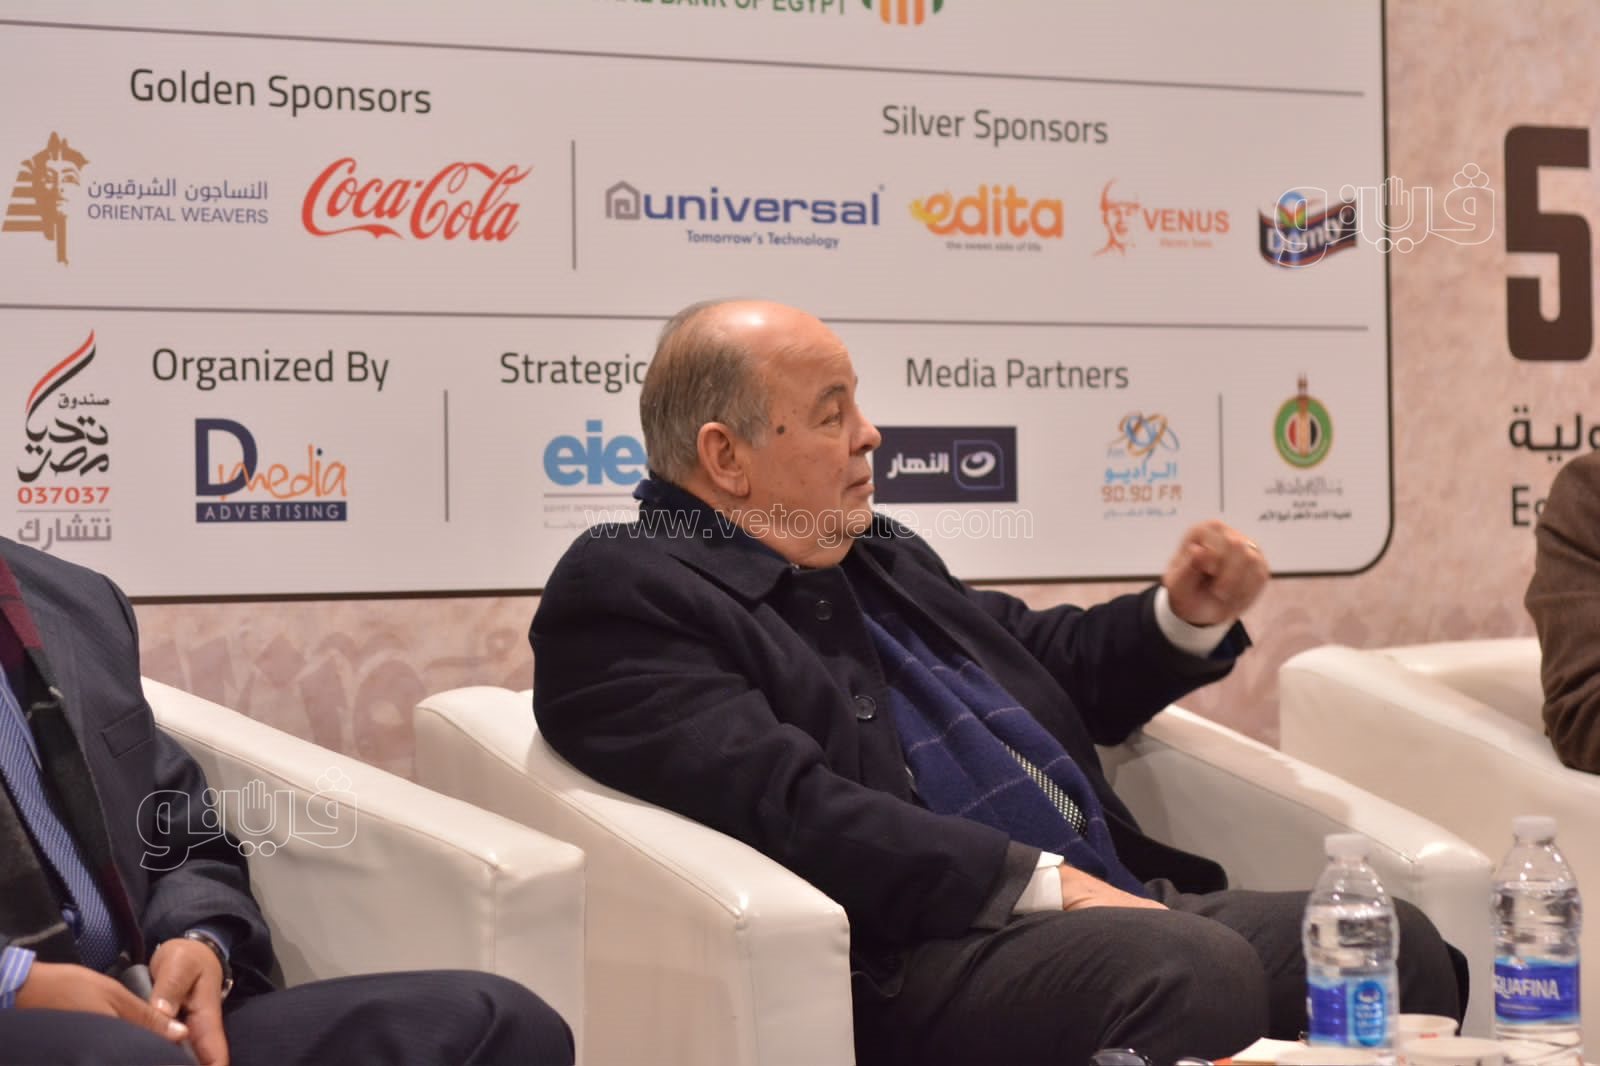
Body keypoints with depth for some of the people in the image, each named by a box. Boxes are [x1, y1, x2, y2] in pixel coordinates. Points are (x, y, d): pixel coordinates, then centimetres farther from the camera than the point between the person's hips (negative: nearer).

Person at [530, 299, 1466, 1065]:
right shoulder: (625, 593, -5)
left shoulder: (878, 557, 22)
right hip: (913, 962, -8)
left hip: (1119, 907, 9)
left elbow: (1053, 662, 37)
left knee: (1397, 944, -9)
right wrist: (1047, 883, -19)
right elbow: (788, 807, -19)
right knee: (1197, 972, -32)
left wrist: (1186, 615, 16)